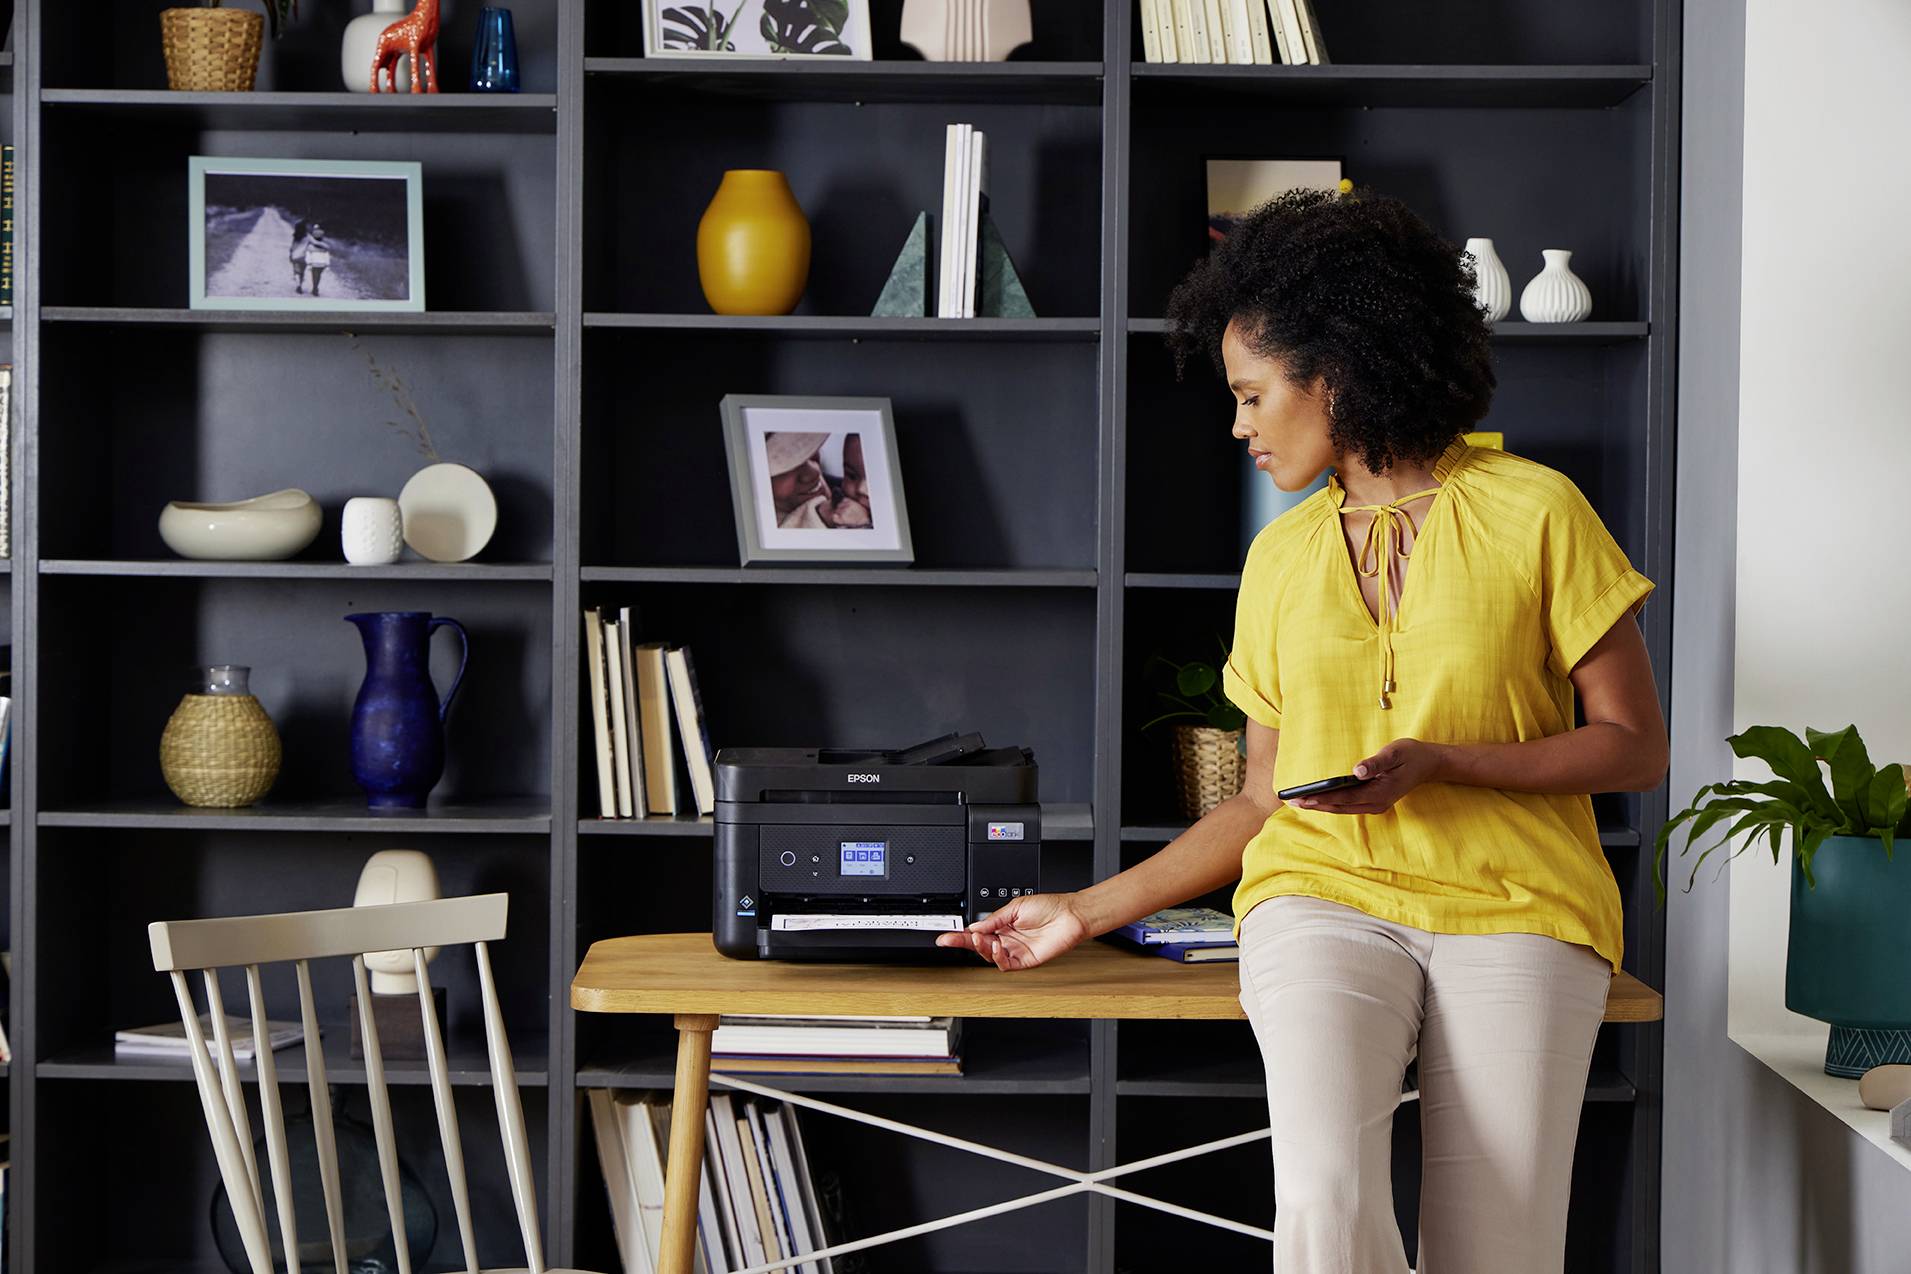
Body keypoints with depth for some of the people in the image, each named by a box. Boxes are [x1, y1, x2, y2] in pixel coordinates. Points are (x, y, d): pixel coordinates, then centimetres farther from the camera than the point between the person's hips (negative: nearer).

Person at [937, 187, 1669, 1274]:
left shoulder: (1532, 512, 3)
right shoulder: (1282, 557, 16)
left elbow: (1636, 748, 1)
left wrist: (1435, 761, -11)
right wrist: (1091, 911, 14)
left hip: (1514, 910, -2)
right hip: (1326, 897, 2)